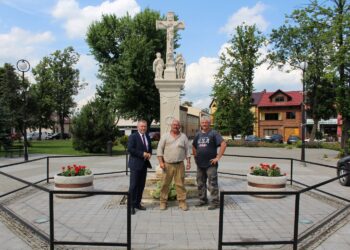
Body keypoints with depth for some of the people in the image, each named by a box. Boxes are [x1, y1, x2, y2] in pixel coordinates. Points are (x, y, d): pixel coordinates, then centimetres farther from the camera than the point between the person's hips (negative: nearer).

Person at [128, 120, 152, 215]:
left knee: (141, 185, 11)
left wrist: (149, 154, 0)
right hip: (135, 164, -7)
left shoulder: (147, 137, 13)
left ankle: (137, 203, 21)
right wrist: (142, 154, -19)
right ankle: (131, 205, 5)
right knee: (133, 185, -4)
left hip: (144, 164, 7)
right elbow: (130, 149, -17)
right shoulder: (133, 136, -8)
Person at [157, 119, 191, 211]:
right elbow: (160, 149, 0)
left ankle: (182, 202, 13)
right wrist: (161, 162, -7)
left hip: (180, 165, 1)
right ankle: (163, 202, 16)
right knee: (165, 184, 4)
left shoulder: (183, 137, 8)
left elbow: (187, 150, 9)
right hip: (167, 164, -1)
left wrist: (188, 162, 2)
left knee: (180, 184, 4)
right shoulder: (165, 136, 3)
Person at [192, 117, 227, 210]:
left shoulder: (214, 133, -6)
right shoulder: (198, 134, 12)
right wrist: (195, 156, 14)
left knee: (212, 184, -3)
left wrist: (218, 157, -17)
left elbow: (223, 144, -15)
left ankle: (214, 202, 6)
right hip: (200, 164, 6)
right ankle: (202, 200, 27)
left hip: (210, 164, -6)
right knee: (200, 183, 14)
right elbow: (193, 146, 26)